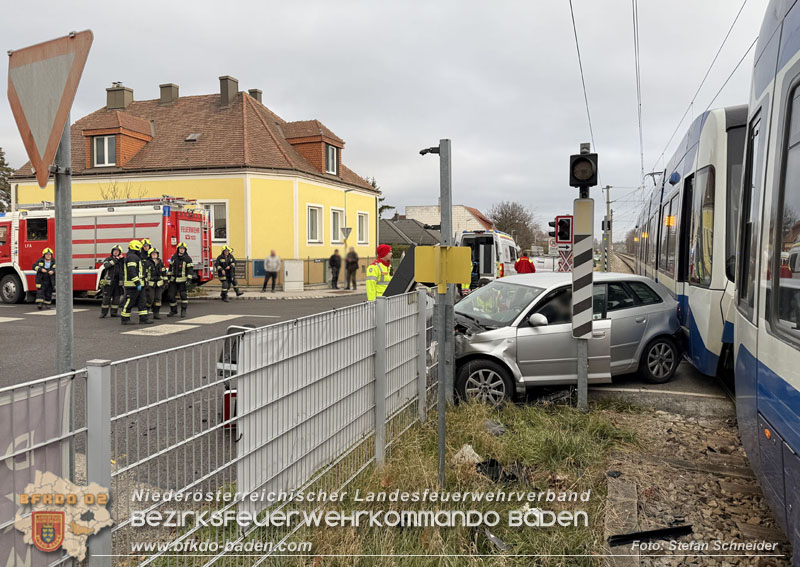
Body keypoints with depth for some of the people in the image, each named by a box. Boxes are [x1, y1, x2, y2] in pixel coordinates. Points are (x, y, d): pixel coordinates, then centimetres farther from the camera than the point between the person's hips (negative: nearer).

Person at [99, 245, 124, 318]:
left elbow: (125, 268, 1)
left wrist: (122, 259, -6)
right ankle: (103, 312, 1)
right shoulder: (108, 259, 7)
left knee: (116, 297, 4)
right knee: (106, 297, -4)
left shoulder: (121, 260, 16)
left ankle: (114, 312, 12)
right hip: (109, 281, -3)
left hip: (118, 282, 3)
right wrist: (115, 260, -14)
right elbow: (106, 265, -15)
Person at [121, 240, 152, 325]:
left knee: (141, 302, 7)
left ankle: (143, 318, 7)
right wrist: (137, 283, -26)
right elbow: (132, 271, -23)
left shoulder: (135, 257, 21)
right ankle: (124, 319, 6)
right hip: (132, 285, -10)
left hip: (137, 285, 10)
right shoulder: (131, 257, -13)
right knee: (129, 302, -2)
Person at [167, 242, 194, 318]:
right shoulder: (173, 257, 9)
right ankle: (173, 311, 18)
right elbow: (170, 267, 18)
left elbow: (190, 269, -8)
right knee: (172, 295, 6)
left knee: (184, 295, -4)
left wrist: (189, 279, -16)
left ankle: (183, 311, 3)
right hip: (173, 280, 4)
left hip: (182, 280, -4)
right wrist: (169, 277, 15)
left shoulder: (187, 258, -4)